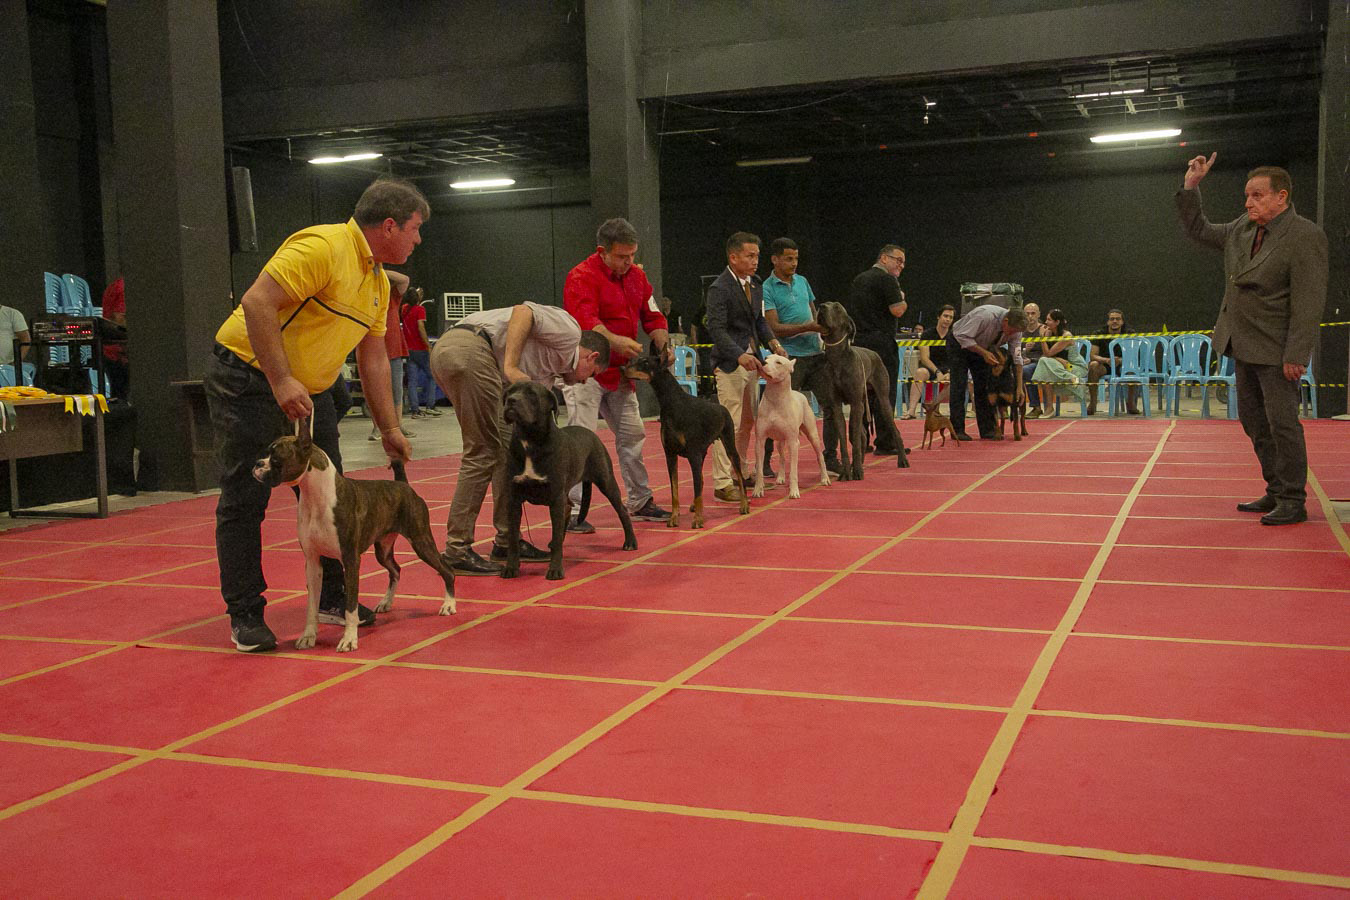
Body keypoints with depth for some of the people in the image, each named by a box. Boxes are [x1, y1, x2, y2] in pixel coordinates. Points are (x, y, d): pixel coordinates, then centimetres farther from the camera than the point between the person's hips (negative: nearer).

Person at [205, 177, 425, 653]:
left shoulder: (379, 281, 9)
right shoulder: (322, 247, -20)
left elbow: (374, 359, 15)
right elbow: (257, 301, -28)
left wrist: (389, 428, 15)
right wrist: (281, 382, -31)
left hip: (309, 391, 9)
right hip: (248, 378, -9)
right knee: (244, 500, -3)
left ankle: (333, 598, 22)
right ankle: (245, 615, 5)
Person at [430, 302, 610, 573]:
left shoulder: (548, 371, 31)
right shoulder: (569, 329, 8)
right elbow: (523, 312, -10)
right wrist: (511, 368, -17)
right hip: (468, 349, -10)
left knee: (506, 446, 15)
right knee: (482, 452, -6)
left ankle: (507, 540, 21)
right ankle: (457, 551, -3)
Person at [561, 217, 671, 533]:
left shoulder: (637, 276, 9)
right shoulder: (582, 276, -15)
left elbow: (653, 317, 13)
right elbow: (586, 322, -30)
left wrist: (664, 346, -5)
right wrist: (615, 341, -46)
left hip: (620, 371, 8)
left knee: (632, 436, 12)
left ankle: (639, 502, 23)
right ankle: (571, 510, -9)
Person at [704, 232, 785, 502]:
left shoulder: (755, 285, 13)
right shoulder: (719, 289, -14)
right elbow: (716, 330, -20)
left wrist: (772, 343, 1)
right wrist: (740, 356, -32)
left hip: (751, 361, 9)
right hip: (729, 364, -9)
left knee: (748, 422, 17)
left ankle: (740, 471, 30)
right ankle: (723, 483, -4)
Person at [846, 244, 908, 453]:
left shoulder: (858, 280, 19)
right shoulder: (886, 279, -8)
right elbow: (897, 310, -15)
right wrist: (902, 299, 3)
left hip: (857, 342, 8)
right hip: (881, 342, -8)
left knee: (863, 393, 11)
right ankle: (884, 443, -5)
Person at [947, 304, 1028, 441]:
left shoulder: (1015, 328, -17)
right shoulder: (985, 316, -38)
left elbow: (1016, 357, -12)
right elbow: (963, 337, -32)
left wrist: (1020, 387, -15)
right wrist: (984, 353, -36)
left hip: (980, 347, 6)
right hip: (959, 343, -6)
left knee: (984, 386, -1)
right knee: (959, 386, -12)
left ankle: (987, 430, 1)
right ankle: (957, 430, -11)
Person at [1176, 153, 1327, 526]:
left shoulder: (1306, 236, -14)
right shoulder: (1241, 229, 9)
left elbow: (1309, 300, -18)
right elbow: (1198, 230, 25)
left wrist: (1296, 355, -22)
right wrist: (1191, 186, 12)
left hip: (1277, 351, -8)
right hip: (1243, 346, 8)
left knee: (1282, 424, -4)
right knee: (1254, 422, 13)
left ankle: (1293, 502, 4)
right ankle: (1276, 493, 23)